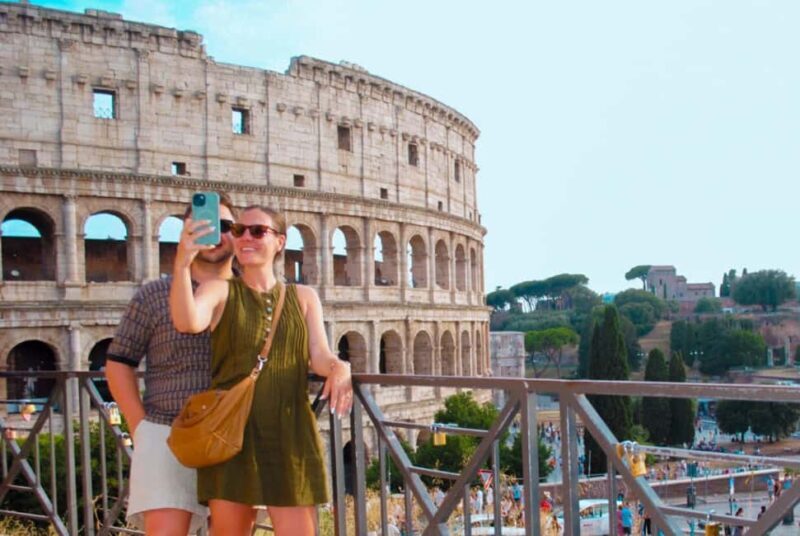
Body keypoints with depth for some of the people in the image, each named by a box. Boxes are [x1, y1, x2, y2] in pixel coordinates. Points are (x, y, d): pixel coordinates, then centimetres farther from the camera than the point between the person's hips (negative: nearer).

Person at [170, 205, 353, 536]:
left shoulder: (304, 297, 12)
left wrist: (339, 368, -22)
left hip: (289, 434, 1)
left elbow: (319, 356, 2)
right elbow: (188, 322, -16)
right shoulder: (220, 291, 5)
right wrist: (182, 264, -33)